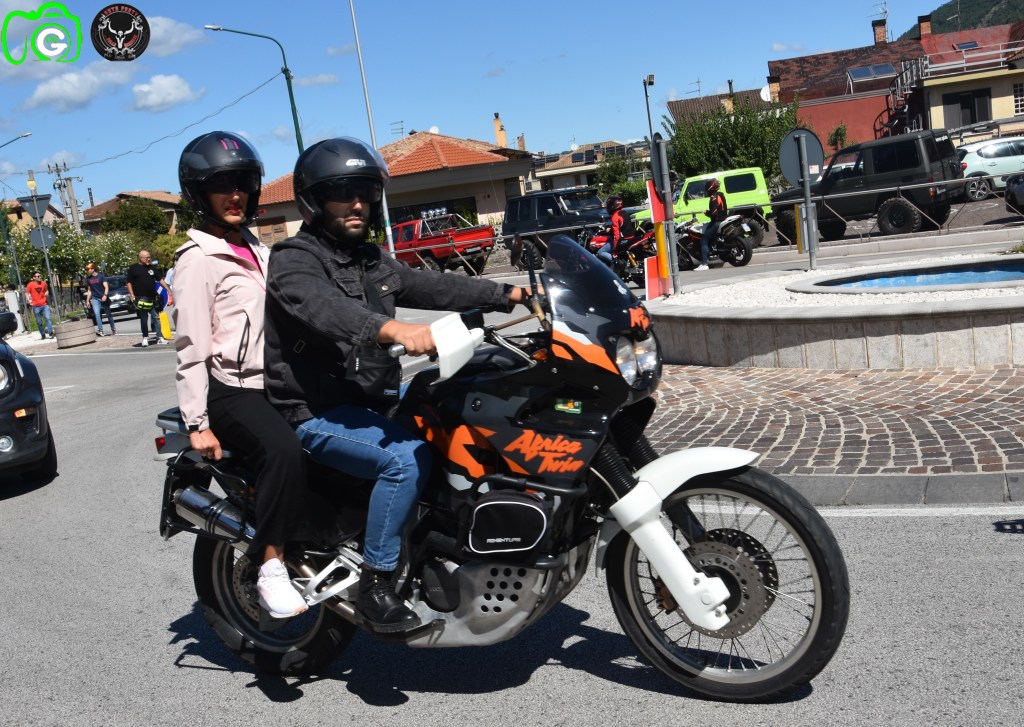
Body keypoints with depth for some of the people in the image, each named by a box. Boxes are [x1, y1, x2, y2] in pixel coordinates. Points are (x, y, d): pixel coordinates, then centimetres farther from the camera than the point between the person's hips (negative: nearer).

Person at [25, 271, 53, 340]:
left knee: (48, 318, -14)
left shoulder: (43, 283, 4)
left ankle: (51, 333, -12)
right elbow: (27, 294, 0)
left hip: (44, 305, 2)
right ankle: (43, 335, 16)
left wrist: (47, 294, 0)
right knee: (39, 322, 5)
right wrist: (29, 300, -14)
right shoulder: (30, 285, -5)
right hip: (36, 306, -1)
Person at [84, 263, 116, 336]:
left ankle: (113, 329, 24)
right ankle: (100, 330, -21)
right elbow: (89, 290, 16)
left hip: (104, 298, -2)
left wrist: (105, 295, -28)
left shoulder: (101, 276, -5)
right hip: (95, 299, 3)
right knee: (97, 313, -17)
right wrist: (87, 300, 12)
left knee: (108, 314, 7)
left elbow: (106, 287, -11)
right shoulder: (88, 278, 8)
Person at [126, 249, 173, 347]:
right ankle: (145, 338, 14)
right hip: (141, 299, -3)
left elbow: (160, 279, 11)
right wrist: (132, 296, -8)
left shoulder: (152, 268, 12)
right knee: (144, 320, 3)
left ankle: (159, 338, 3)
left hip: (152, 298, 3)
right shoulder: (133, 269, 1)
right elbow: (129, 283, 1)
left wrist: (169, 291, 2)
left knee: (156, 318, 1)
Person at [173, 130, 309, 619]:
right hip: (230, 390, -8)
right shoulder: (198, 259, -6)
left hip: (274, 383, 8)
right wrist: (197, 423, -17)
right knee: (284, 450, -32)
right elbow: (191, 345, -12)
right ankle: (271, 568, -22)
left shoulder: (256, 250, 19)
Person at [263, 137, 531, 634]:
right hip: (315, 413, -9)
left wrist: (511, 294, 3)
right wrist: (395, 330, -52)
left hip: (371, 400, 9)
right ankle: (375, 586, -18)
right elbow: (325, 309, -33)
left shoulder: (371, 261, 16)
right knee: (407, 458, -30)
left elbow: (432, 288, 13)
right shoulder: (293, 262, -12)